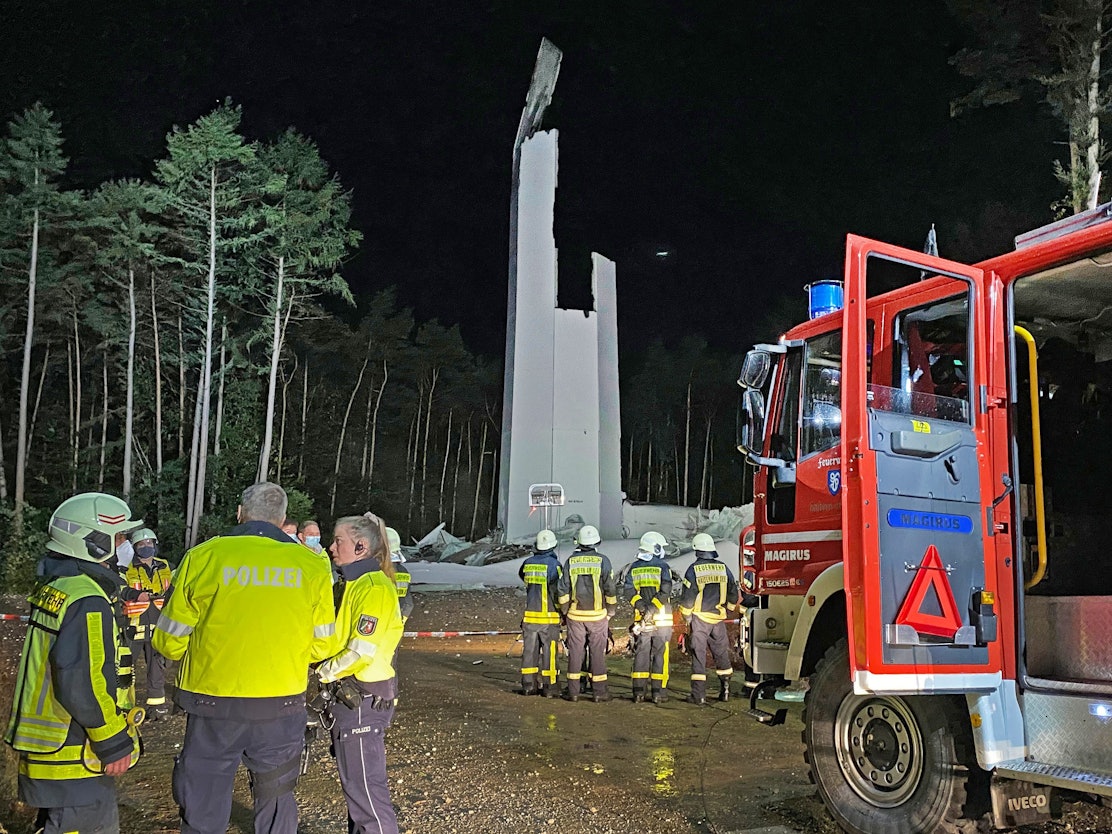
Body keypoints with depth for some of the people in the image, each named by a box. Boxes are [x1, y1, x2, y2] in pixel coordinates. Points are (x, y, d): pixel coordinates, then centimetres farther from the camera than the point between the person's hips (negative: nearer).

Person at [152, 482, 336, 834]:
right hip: (282, 706, 1)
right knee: (276, 803, 21)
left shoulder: (202, 557, -8)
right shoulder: (312, 566, -5)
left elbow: (169, 642, -2)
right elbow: (322, 646, 2)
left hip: (212, 703, -1)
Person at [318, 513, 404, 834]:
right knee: (355, 780, 19)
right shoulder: (352, 585, 14)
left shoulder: (375, 588, -17)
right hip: (351, 694, 10)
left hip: (363, 698, -10)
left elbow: (362, 651, -23)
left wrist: (322, 674, -11)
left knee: (364, 785, -4)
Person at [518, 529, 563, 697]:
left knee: (530, 650, 10)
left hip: (530, 615, 5)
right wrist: (562, 610, -1)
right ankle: (549, 686, 4)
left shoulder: (528, 563, 4)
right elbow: (558, 590, -14)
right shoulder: (554, 564, -12)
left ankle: (528, 685, 14)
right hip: (549, 616, -4)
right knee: (549, 651, 2)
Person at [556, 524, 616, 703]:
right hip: (597, 615, -1)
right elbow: (610, 589, -4)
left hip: (575, 615, 1)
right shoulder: (602, 561, -5)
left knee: (575, 652, 7)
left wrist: (565, 611, 12)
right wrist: (611, 611, 8)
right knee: (598, 652, 4)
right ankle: (599, 692, 7)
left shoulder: (571, 561, 0)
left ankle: (573, 691, 11)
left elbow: (563, 590, 1)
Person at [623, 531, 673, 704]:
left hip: (641, 617, 4)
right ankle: (658, 692, 2)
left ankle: (639, 691, 8)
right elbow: (665, 591, -16)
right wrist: (652, 608, -16)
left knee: (640, 653, 8)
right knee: (660, 654, 2)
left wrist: (641, 605, -8)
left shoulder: (634, 567, 9)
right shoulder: (662, 566, -4)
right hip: (661, 618, -4)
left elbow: (628, 590, -3)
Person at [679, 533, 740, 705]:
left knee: (698, 654, 1)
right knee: (721, 654, 15)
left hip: (699, 618, -3)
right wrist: (727, 609, 23)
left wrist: (686, 616, 3)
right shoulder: (723, 568, 2)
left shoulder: (694, 569, -9)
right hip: (718, 619, 4)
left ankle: (699, 694, -1)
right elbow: (733, 593, 9)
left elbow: (688, 596, -9)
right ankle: (725, 691, 20)